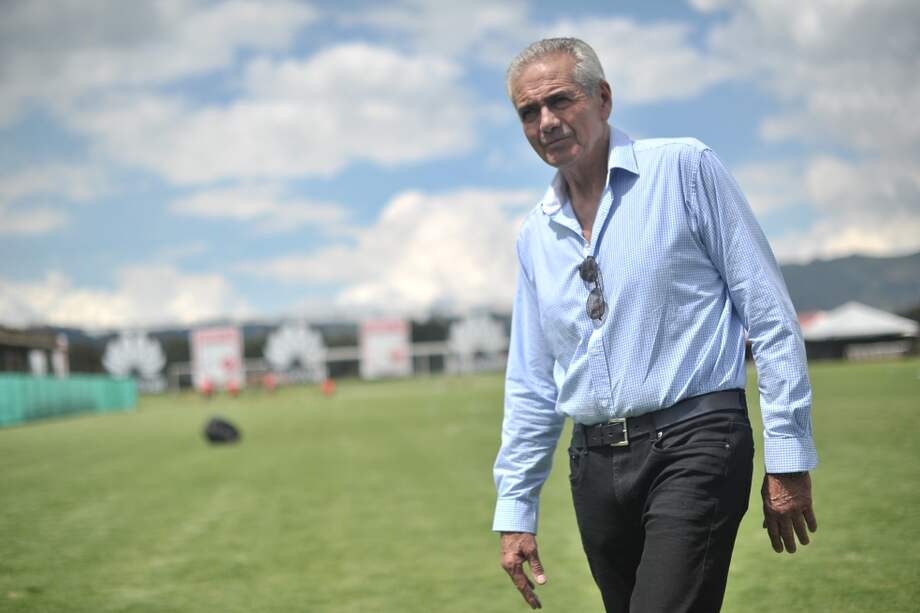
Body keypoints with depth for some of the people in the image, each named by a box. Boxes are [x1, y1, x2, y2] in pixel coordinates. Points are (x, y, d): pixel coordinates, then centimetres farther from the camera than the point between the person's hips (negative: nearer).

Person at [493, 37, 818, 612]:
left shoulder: (686, 169, -3)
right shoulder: (536, 234, 14)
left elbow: (769, 315, -4)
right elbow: (531, 384, 18)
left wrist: (788, 458, -7)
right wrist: (516, 510, 15)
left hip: (694, 442, -5)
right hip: (595, 463, 6)